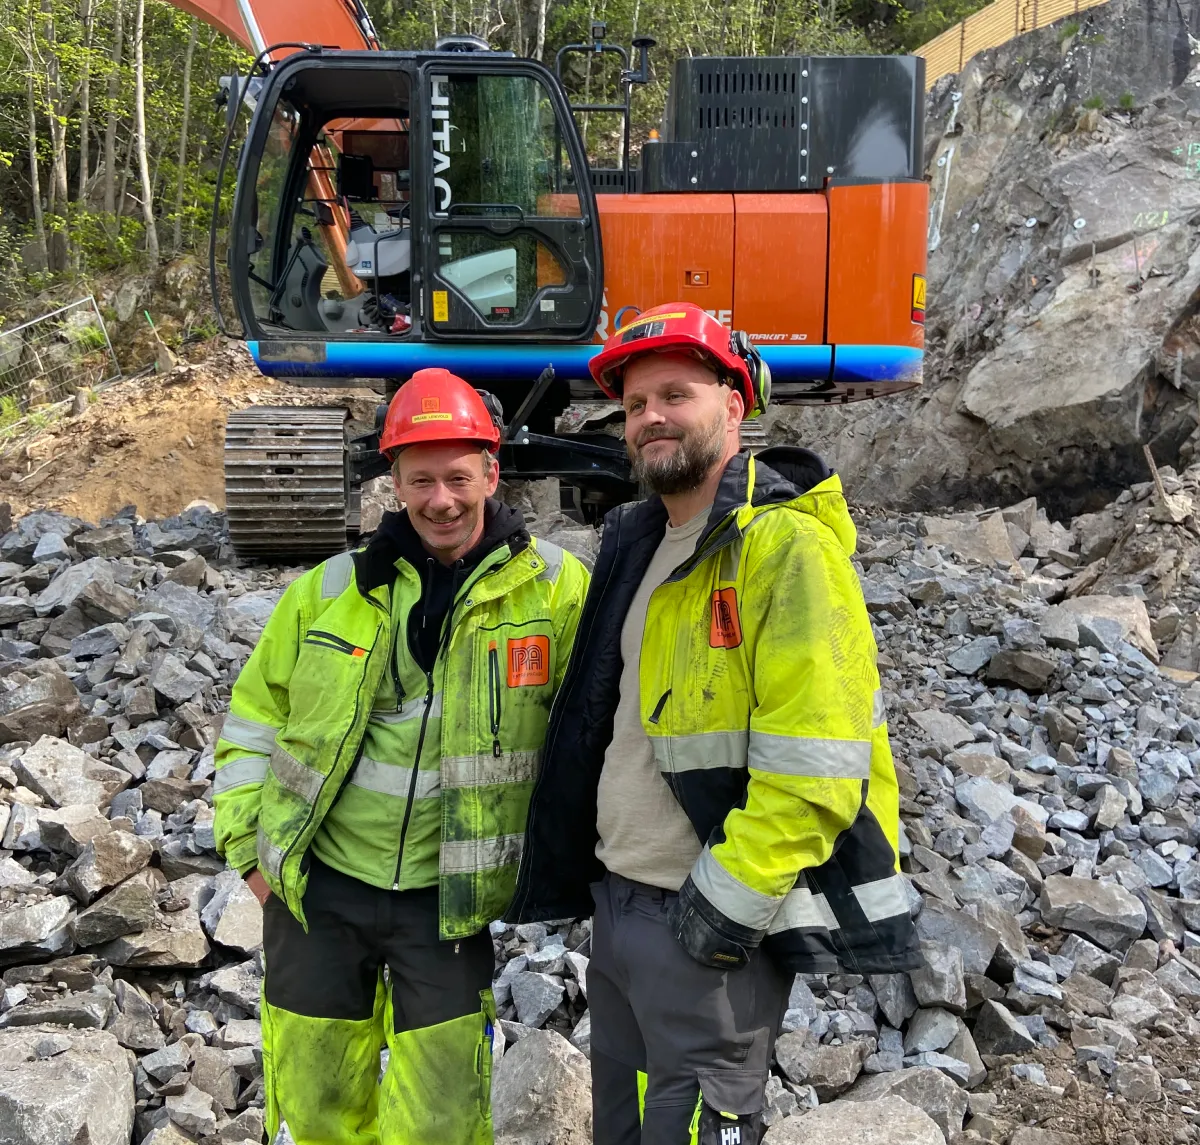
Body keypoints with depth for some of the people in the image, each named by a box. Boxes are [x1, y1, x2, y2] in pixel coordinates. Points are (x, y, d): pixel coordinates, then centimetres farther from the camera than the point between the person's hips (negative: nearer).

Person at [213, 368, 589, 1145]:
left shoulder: (553, 589, -9)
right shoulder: (330, 591, -1)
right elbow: (255, 716, 8)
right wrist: (248, 843, 3)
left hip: (447, 896, -2)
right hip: (317, 883, 3)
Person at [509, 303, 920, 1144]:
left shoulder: (784, 545, -17)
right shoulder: (636, 543, 11)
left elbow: (816, 758, -23)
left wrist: (730, 901, -21)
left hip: (711, 923, -9)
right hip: (616, 900, 9)